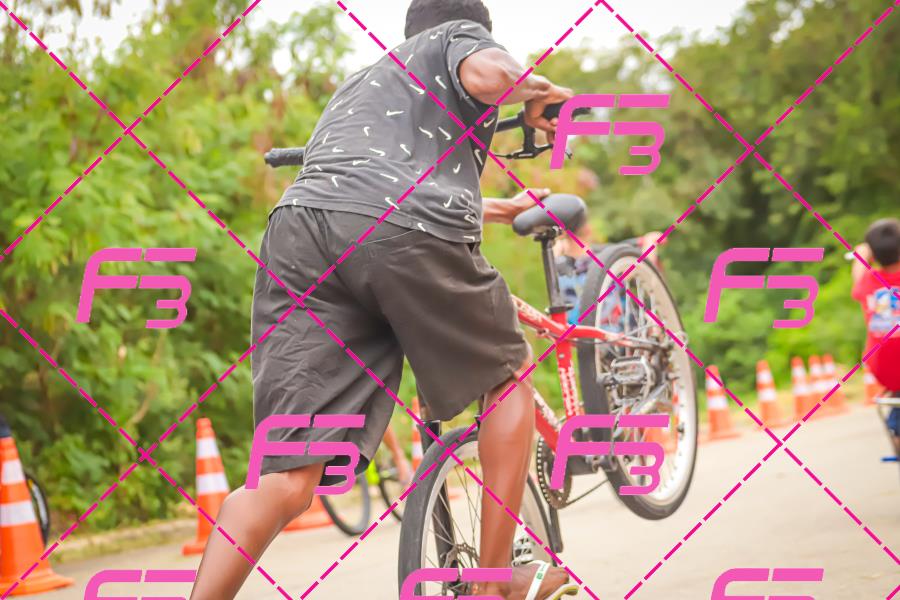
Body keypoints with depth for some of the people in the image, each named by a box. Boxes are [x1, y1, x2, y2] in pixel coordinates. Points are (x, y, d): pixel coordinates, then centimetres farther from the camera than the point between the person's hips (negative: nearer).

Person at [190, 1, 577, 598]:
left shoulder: (359, 83, 43)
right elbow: (487, 75, -3)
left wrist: (502, 209, 71)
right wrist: (537, 89, 21)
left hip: (301, 223, 5)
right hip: (409, 234, -5)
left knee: (288, 480, -2)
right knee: (510, 374, 23)